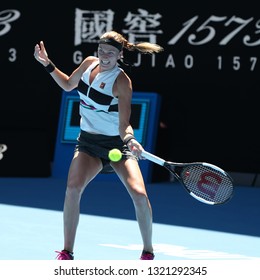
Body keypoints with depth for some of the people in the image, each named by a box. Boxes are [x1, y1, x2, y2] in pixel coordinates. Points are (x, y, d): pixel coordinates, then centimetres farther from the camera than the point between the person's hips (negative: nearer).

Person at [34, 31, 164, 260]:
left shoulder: (122, 82, -18)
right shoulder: (89, 63, -2)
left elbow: (124, 125, -22)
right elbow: (68, 84, 19)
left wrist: (129, 139, -43)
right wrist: (47, 63, 11)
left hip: (117, 143, -4)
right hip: (89, 141, 4)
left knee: (139, 194, -20)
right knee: (73, 187, -22)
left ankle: (148, 251, 3)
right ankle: (67, 252, -10)